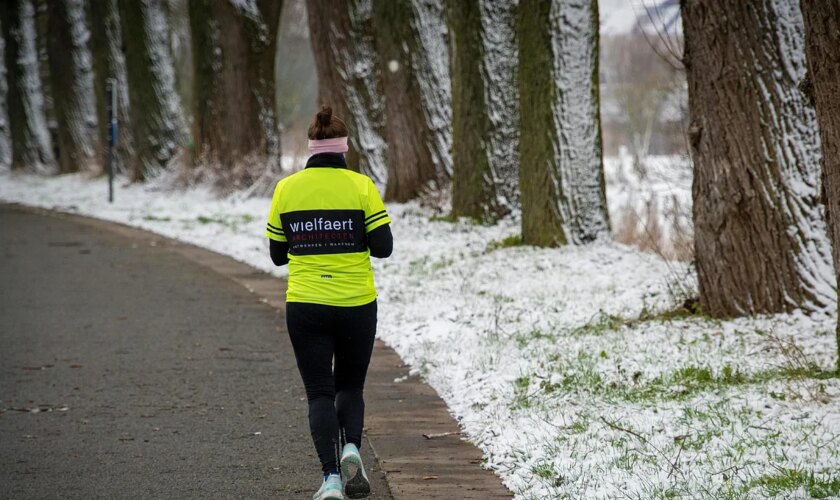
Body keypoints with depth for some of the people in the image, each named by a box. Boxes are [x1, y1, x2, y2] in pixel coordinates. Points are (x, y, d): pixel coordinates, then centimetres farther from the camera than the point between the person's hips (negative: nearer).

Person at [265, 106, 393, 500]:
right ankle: (351, 446, -8)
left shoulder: (286, 189, 0)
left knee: (320, 393, 5)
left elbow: (277, 254, 6)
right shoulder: (361, 186, -5)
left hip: (305, 306, 0)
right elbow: (382, 247, -8)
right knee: (350, 387, 18)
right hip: (356, 305, 0)